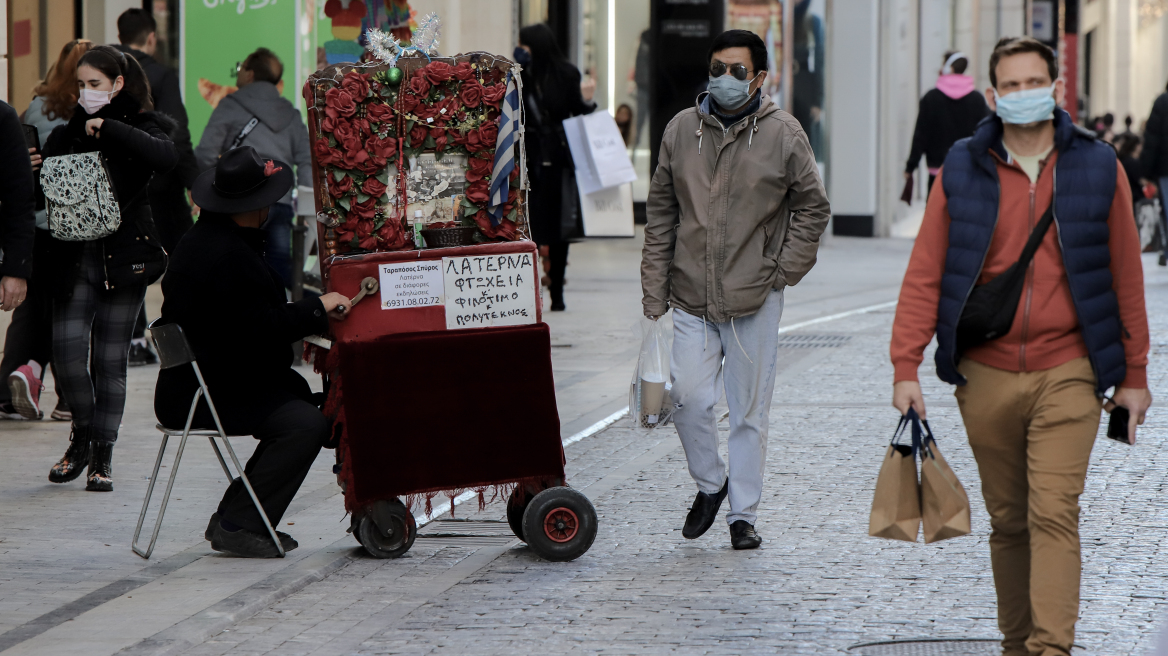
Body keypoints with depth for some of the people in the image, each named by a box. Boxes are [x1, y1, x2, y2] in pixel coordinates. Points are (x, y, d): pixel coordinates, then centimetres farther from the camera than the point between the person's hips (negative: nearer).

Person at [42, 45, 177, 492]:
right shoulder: (69, 131, 10)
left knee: (111, 360, 1)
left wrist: (108, 130, -21)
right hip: (75, 256, 2)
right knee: (67, 347, -11)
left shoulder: (139, 127, 0)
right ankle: (83, 435, 13)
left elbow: (167, 157, -23)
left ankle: (103, 456, 11)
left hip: (124, 257, -2)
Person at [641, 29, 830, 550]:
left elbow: (812, 207, 7)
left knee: (750, 410, 4)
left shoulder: (783, 134, -1)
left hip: (755, 301, -2)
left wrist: (784, 270, -1)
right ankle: (710, 483, 18)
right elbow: (660, 214, 10)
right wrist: (655, 290, 6)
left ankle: (743, 515, 15)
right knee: (689, 399, -8)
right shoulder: (681, 130, 5)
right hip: (691, 298, 2)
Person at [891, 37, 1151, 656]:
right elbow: (924, 274, 2)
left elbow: (1125, 278, 7)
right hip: (986, 374, 2)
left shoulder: (1098, 169, 2)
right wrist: (906, 366, -6)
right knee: (1007, 519, 10)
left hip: (1067, 373, -2)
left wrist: (1134, 374, 7)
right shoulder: (962, 171, 2)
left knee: (1054, 512, -13)